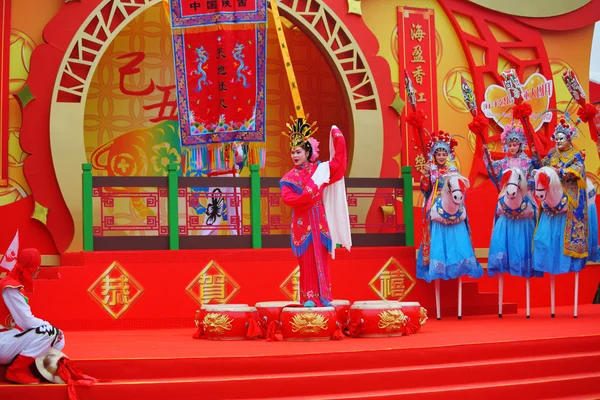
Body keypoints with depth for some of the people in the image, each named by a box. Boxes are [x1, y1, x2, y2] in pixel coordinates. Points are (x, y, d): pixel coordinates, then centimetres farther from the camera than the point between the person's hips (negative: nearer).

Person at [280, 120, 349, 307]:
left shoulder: (319, 169, 8)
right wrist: (308, 195, -20)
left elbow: (338, 160, 4)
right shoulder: (289, 178, 2)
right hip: (302, 222, -2)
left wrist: (337, 136, -1)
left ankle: (323, 296, 6)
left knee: (321, 259, 2)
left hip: (319, 220, 2)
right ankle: (309, 297, 1)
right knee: (307, 260, -2)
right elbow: (287, 198, -12)